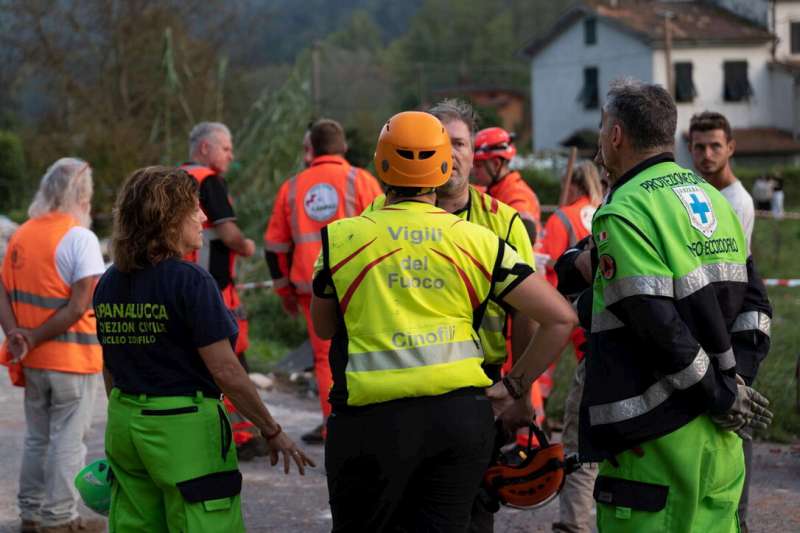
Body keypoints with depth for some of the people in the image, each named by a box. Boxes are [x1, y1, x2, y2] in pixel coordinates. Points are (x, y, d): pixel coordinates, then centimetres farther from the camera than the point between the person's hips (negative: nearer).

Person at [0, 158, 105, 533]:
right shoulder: (79, 238, -14)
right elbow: (79, 306, -20)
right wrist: (37, 337, -15)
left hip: (33, 361, 6)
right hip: (73, 360, -6)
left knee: (36, 438, 18)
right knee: (67, 441, 3)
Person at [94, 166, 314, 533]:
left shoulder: (108, 284, 6)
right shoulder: (189, 281, -14)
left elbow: (111, 369, 14)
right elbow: (225, 370, -15)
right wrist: (272, 431, -6)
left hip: (124, 420, 7)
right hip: (184, 426, -7)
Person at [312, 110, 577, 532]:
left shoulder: (342, 238, 1)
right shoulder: (478, 241, 3)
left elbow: (324, 328, 16)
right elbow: (560, 318, 2)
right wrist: (516, 388, 9)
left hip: (374, 418, -2)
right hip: (463, 415, 2)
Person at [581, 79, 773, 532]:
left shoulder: (624, 213, -13)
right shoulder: (712, 198, 14)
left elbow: (659, 326, -19)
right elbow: (751, 303, 17)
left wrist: (726, 399, -11)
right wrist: (735, 385, 13)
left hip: (656, 434, -8)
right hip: (720, 434, 8)